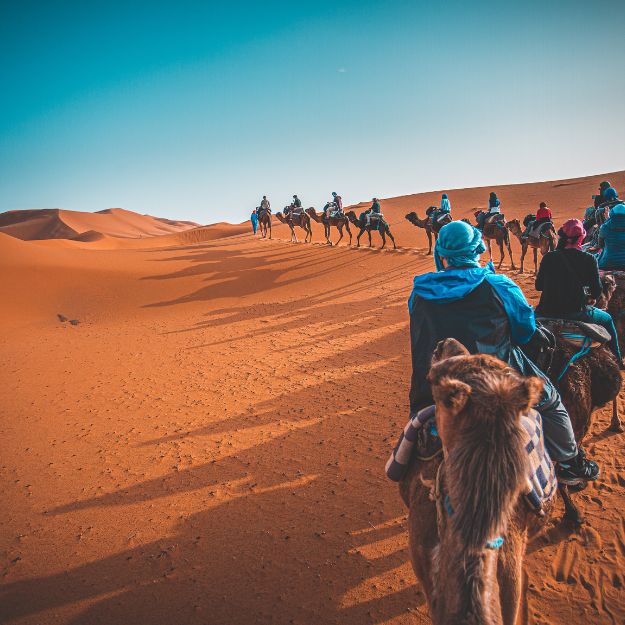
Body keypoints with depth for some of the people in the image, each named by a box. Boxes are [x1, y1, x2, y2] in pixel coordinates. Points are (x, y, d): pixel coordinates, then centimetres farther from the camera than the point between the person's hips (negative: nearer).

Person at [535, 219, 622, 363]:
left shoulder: (548, 257, 0)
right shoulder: (589, 259, -5)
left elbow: (538, 286, 6)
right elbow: (597, 291, -1)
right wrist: (591, 298, 21)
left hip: (547, 313, 2)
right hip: (576, 313, -2)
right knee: (607, 319, 25)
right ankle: (616, 361, 32)